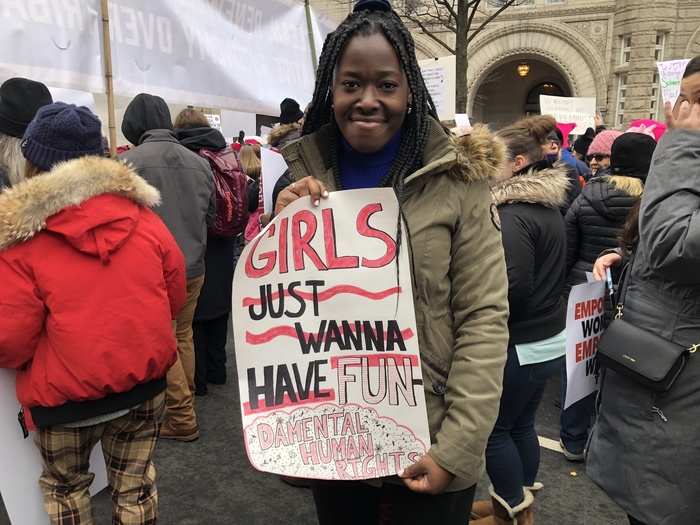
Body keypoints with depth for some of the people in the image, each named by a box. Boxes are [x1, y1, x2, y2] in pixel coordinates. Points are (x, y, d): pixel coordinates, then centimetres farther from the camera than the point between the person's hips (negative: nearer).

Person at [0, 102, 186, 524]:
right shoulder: (142, 215, -5)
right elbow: (175, 297, 3)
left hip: (67, 399, -3)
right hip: (147, 385, 3)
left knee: (66, 488, 24)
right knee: (136, 485, 21)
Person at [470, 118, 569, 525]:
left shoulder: (514, 214, -21)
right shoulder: (549, 205, 9)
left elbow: (513, 286, -26)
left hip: (521, 345, -9)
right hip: (547, 337, 9)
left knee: (493, 428, 8)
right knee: (521, 424, 20)